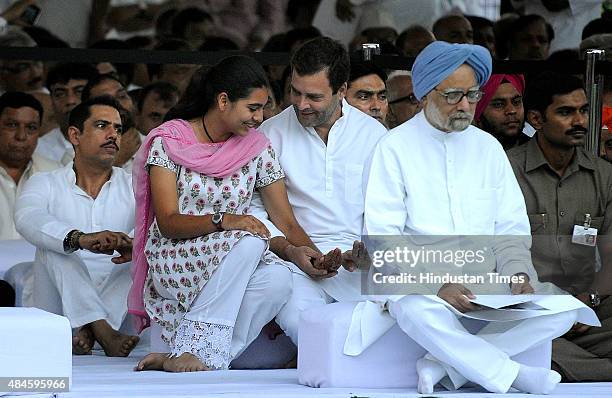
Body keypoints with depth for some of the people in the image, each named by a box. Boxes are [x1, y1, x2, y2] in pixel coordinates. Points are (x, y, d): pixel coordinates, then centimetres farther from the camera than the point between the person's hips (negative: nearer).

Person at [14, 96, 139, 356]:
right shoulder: (45, 184, 8)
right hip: (61, 312, -1)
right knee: (56, 245, -24)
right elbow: (29, 219, -17)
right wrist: (80, 239, -38)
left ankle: (88, 332, -35)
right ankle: (105, 334, -39)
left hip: (118, 304, 1)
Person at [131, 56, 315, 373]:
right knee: (250, 241, -33)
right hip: (172, 262, -4)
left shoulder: (257, 148, 7)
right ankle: (196, 348, -27)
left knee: (278, 279, -31)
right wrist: (223, 221, -30)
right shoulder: (168, 141, -6)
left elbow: (287, 222, 5)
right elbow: (168, 222, -13)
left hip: (230, 269, 4)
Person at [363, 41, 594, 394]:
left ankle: (443, 363, -22)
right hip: (421, 281, -5)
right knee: (415, 310, -40)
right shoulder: (396, 147, 0)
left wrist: (517, 274, -8)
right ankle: (512, 373, -24)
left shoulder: (488, 147, 14)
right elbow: (382, 236, -8)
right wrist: (437, 285, -20)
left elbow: (511, 229, 14)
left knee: (564, 309, -20)